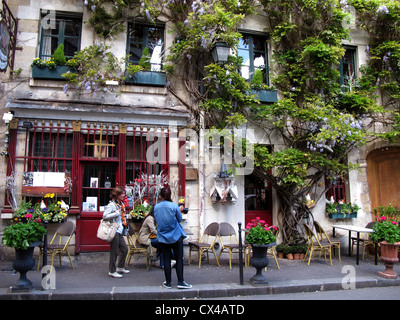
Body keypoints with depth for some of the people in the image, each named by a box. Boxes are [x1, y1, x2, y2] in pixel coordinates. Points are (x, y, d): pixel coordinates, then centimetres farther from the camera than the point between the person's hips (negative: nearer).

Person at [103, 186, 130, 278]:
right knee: (114, 252, -1)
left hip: (119, 231, 9)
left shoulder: (121, 204, 14)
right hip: (114, 231, -9)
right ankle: (112, 271, 11)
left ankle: (120, 267, 29)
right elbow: (105, 216, -20)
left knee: (124, 249, 14)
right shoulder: (111, 204, -13)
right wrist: (117, 213, -21)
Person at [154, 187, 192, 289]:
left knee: (166, 260, 8)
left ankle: (168, 283, 14)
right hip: (176, 236, -2)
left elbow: (157, 220, 8)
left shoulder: (156, 207, -3)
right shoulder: (174, 206, -11)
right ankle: (180, 282, 3)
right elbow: (179, 219, 1)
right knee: (179, 259, 4)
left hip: (162, 237, 3)